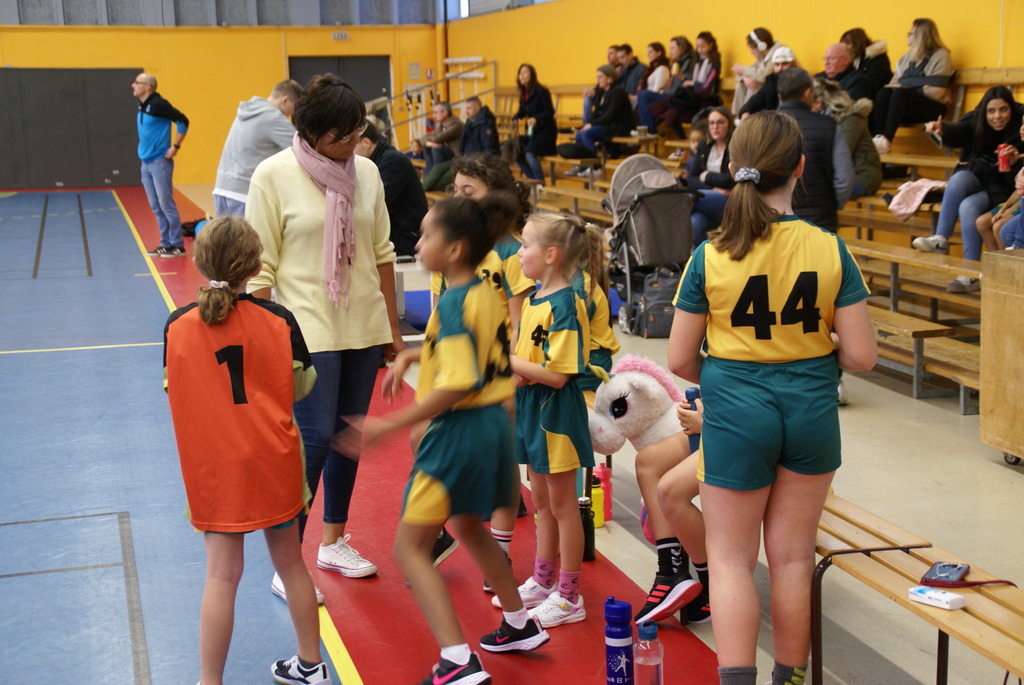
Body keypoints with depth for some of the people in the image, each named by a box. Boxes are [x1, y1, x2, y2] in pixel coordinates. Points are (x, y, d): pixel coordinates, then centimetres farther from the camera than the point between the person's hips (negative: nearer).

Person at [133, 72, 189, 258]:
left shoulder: (158, 105, -14)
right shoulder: (142, 107, 11)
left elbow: (183, 121, -17)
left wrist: (175, 147, -16)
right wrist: (144, 148, 15)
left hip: (160, 162, -9)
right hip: (146, 163, 9)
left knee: (166, 205, -5)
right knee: (156, 207, 11)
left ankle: (177, 245, 2)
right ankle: (165, 244, 18)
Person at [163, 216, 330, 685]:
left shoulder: (177, 326, -9)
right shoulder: (278, 321, -9)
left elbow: (174, 393, 1)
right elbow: (302, 386, 1)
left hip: (212, 468, -1)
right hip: (273, 461, 1)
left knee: (222, 575, 5)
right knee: (289, 562, 16)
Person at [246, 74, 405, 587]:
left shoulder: (366, 172, 4)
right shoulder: (274, 175, -9)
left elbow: (381, 253, 11)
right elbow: (261, 267, -8)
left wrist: (392, 328, 13)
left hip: (363, 328, 5)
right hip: (309, 329, -5)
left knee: (349, 435, 12)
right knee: (315, 437, -9)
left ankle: (334, 541, 28)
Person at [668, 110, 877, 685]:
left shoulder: (711, 258, -12)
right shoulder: (831, 251, -10)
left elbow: (680, 360, -6)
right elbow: (861, 356, -8)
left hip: (736, 414, -2)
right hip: (812, 409, 2)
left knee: (731, 559, 10)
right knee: (792, 556, 16)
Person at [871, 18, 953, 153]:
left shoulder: (940, 56, -2)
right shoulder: (908, 57, 20)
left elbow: (937, 93, -11)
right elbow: (894, 81, 19)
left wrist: (903, 87, -9)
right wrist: (893, 85, -6)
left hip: (932, 108, -6)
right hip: (907, 106, 6)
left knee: (899, 94, -33)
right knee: (883, 94, -23)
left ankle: (886, 140, -43)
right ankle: (877, 136, -37)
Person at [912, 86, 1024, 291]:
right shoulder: (976, 123, -3)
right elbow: (957, 132, -24)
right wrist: (942, 130, -45)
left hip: (1000, 191, -4)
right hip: (975, 179, 4)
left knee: (968, 206, -31)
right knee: (959, 178, -30)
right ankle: (940, 238, -28)